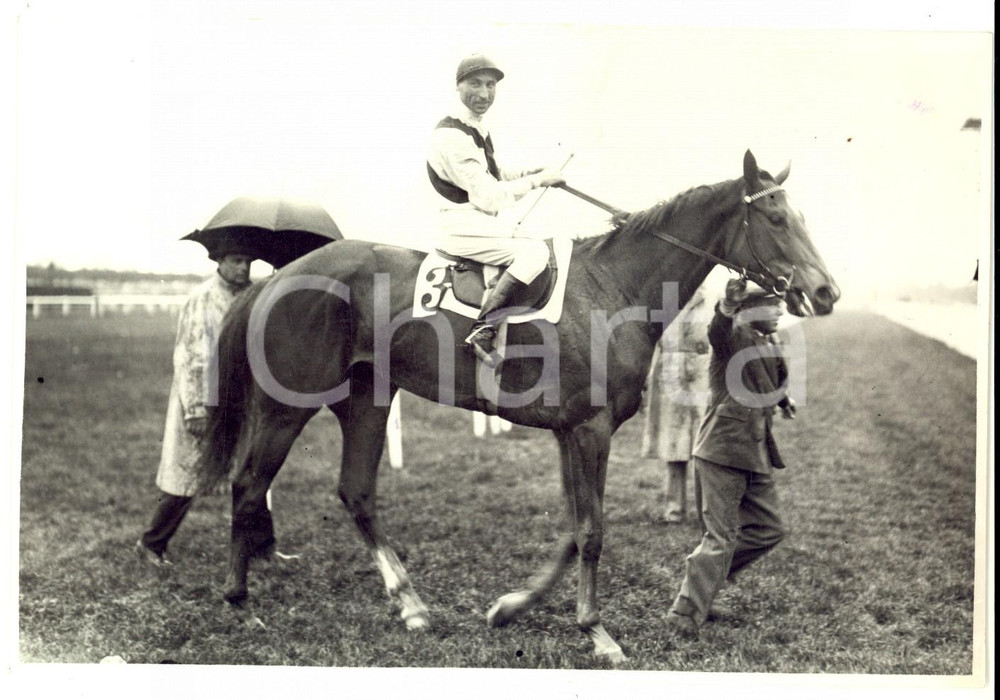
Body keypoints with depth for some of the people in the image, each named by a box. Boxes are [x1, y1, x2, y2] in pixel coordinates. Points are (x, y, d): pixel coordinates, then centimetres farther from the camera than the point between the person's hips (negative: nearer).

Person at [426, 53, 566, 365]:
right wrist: (537, 180, -12)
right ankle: (483, 329, -32)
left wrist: (527, 173, 7)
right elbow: (488, 196, -21)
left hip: (485, 226, 10)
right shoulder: (451, 136, -19)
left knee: (542, 246, 19)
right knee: (535, 251, -27)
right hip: (465, 231, -10)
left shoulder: (477, 129, 12)